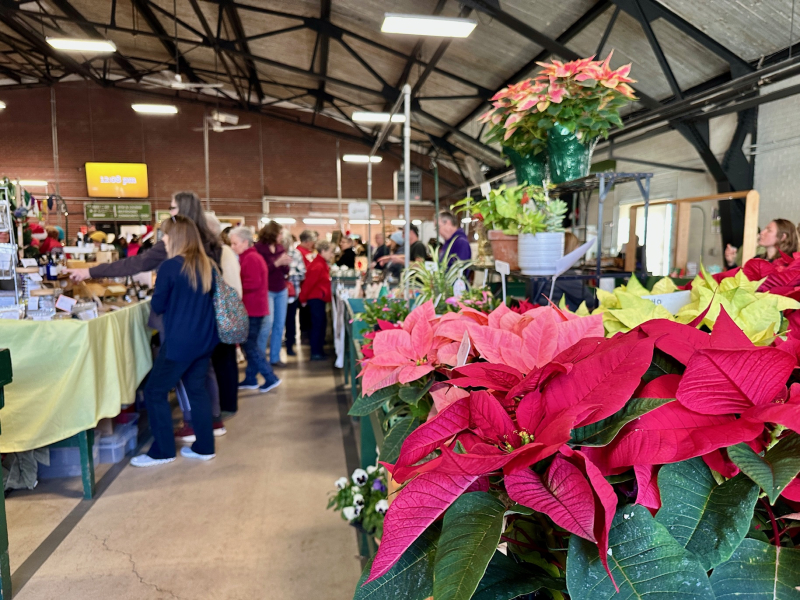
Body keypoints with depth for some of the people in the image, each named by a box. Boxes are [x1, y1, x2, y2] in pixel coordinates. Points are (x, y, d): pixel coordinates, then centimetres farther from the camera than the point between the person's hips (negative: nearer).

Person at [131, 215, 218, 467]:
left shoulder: (170, 266, -13)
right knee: (197, 389, 15)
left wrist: (158, 290, 12)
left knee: (155, 392, 7)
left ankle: (162, 451, 15)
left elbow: (157, 306, -5)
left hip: (181, 341, -7)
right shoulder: (206, 265, 5)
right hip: (205, 338, 7)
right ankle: (204, 447, 22)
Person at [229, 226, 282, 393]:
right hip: (253, 307, 10)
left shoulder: (250, 258, -15)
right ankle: (250, 379, 22)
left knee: (249, 345, -5)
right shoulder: (251, 257, 18)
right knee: (250, 344, 14)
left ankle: (270, 378, -1)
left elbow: (253, 283, -24)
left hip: (252, 309, -10)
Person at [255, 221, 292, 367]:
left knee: (280, 324, 7)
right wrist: (277, 262, -21)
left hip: (281, 291, 6)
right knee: (268, 323, -11)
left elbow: (286, 272, 9)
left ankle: (275, 357, 17)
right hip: (267, 291, -6)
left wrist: (285, 264, -12)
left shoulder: (280, 248, 6)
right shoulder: (258, 248, -11)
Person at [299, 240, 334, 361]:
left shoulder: (322, 265, 14)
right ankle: (315, 353, 3)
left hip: (319, 299, 10)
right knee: (317, 325, -4)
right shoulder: (318, 266, -19)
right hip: (316, 299, -10)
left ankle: (319, 350, 25)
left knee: (322, 324, 15)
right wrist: (303, 298, -13)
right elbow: (308, 283, -21)